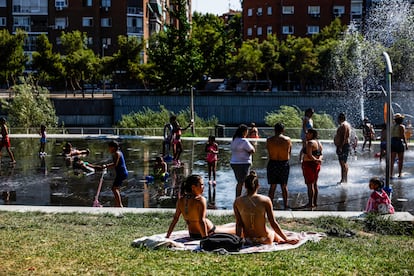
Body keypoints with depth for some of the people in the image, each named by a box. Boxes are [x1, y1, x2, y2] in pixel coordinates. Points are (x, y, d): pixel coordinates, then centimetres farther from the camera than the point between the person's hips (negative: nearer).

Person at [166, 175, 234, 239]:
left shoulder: (181, 200, -3)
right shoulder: (201, 200, -23)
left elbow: (175, 218, -1)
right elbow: (201, 221, -29)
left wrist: (167, 236, 4)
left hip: (193, 235, 8)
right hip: (208, 233, -8)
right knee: (235, 229, 12)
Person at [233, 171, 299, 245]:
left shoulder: (237, 202, -9)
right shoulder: (265, 200, -14)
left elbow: (239, 224, -6)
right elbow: (273, 223, -10)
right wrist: (286, 239, -2)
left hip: (248, 239, 2)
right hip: (264, 239, -2)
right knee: (274, 231, 35)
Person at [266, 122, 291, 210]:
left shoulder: (269, 140, -6)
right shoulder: (288, 140, -6)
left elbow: (268, 151, 2)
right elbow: (289, 151, 4)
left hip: (272, 163, 0)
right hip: (284, 164, 0)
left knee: (272, 186, 8)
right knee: (284, 186, 10)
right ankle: (285, 204, 14)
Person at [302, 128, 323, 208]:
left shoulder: (310, 143, -17)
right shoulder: (318, 143, 13)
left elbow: (309, 155, -24)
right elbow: (320, 155, 11)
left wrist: (316, 160, -11)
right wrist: (318, 160, -8)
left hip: (309, 165, -9)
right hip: (317, 165, 9)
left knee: (310, 184, -4)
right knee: (315, 184, 15)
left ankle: (311, 203, -1)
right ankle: (315, 202, 20)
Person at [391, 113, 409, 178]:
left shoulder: (393, 126, 10)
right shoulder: (401, 126, -8)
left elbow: (391, 136, 12)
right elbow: (403, 136, -13)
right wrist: (406, 144, -7)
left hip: (392, 142, 5)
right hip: (399, 142, -5)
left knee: (392, 160, 1)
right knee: (400, 160, 7)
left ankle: (391, 174, -5)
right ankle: (400, 174, 9)